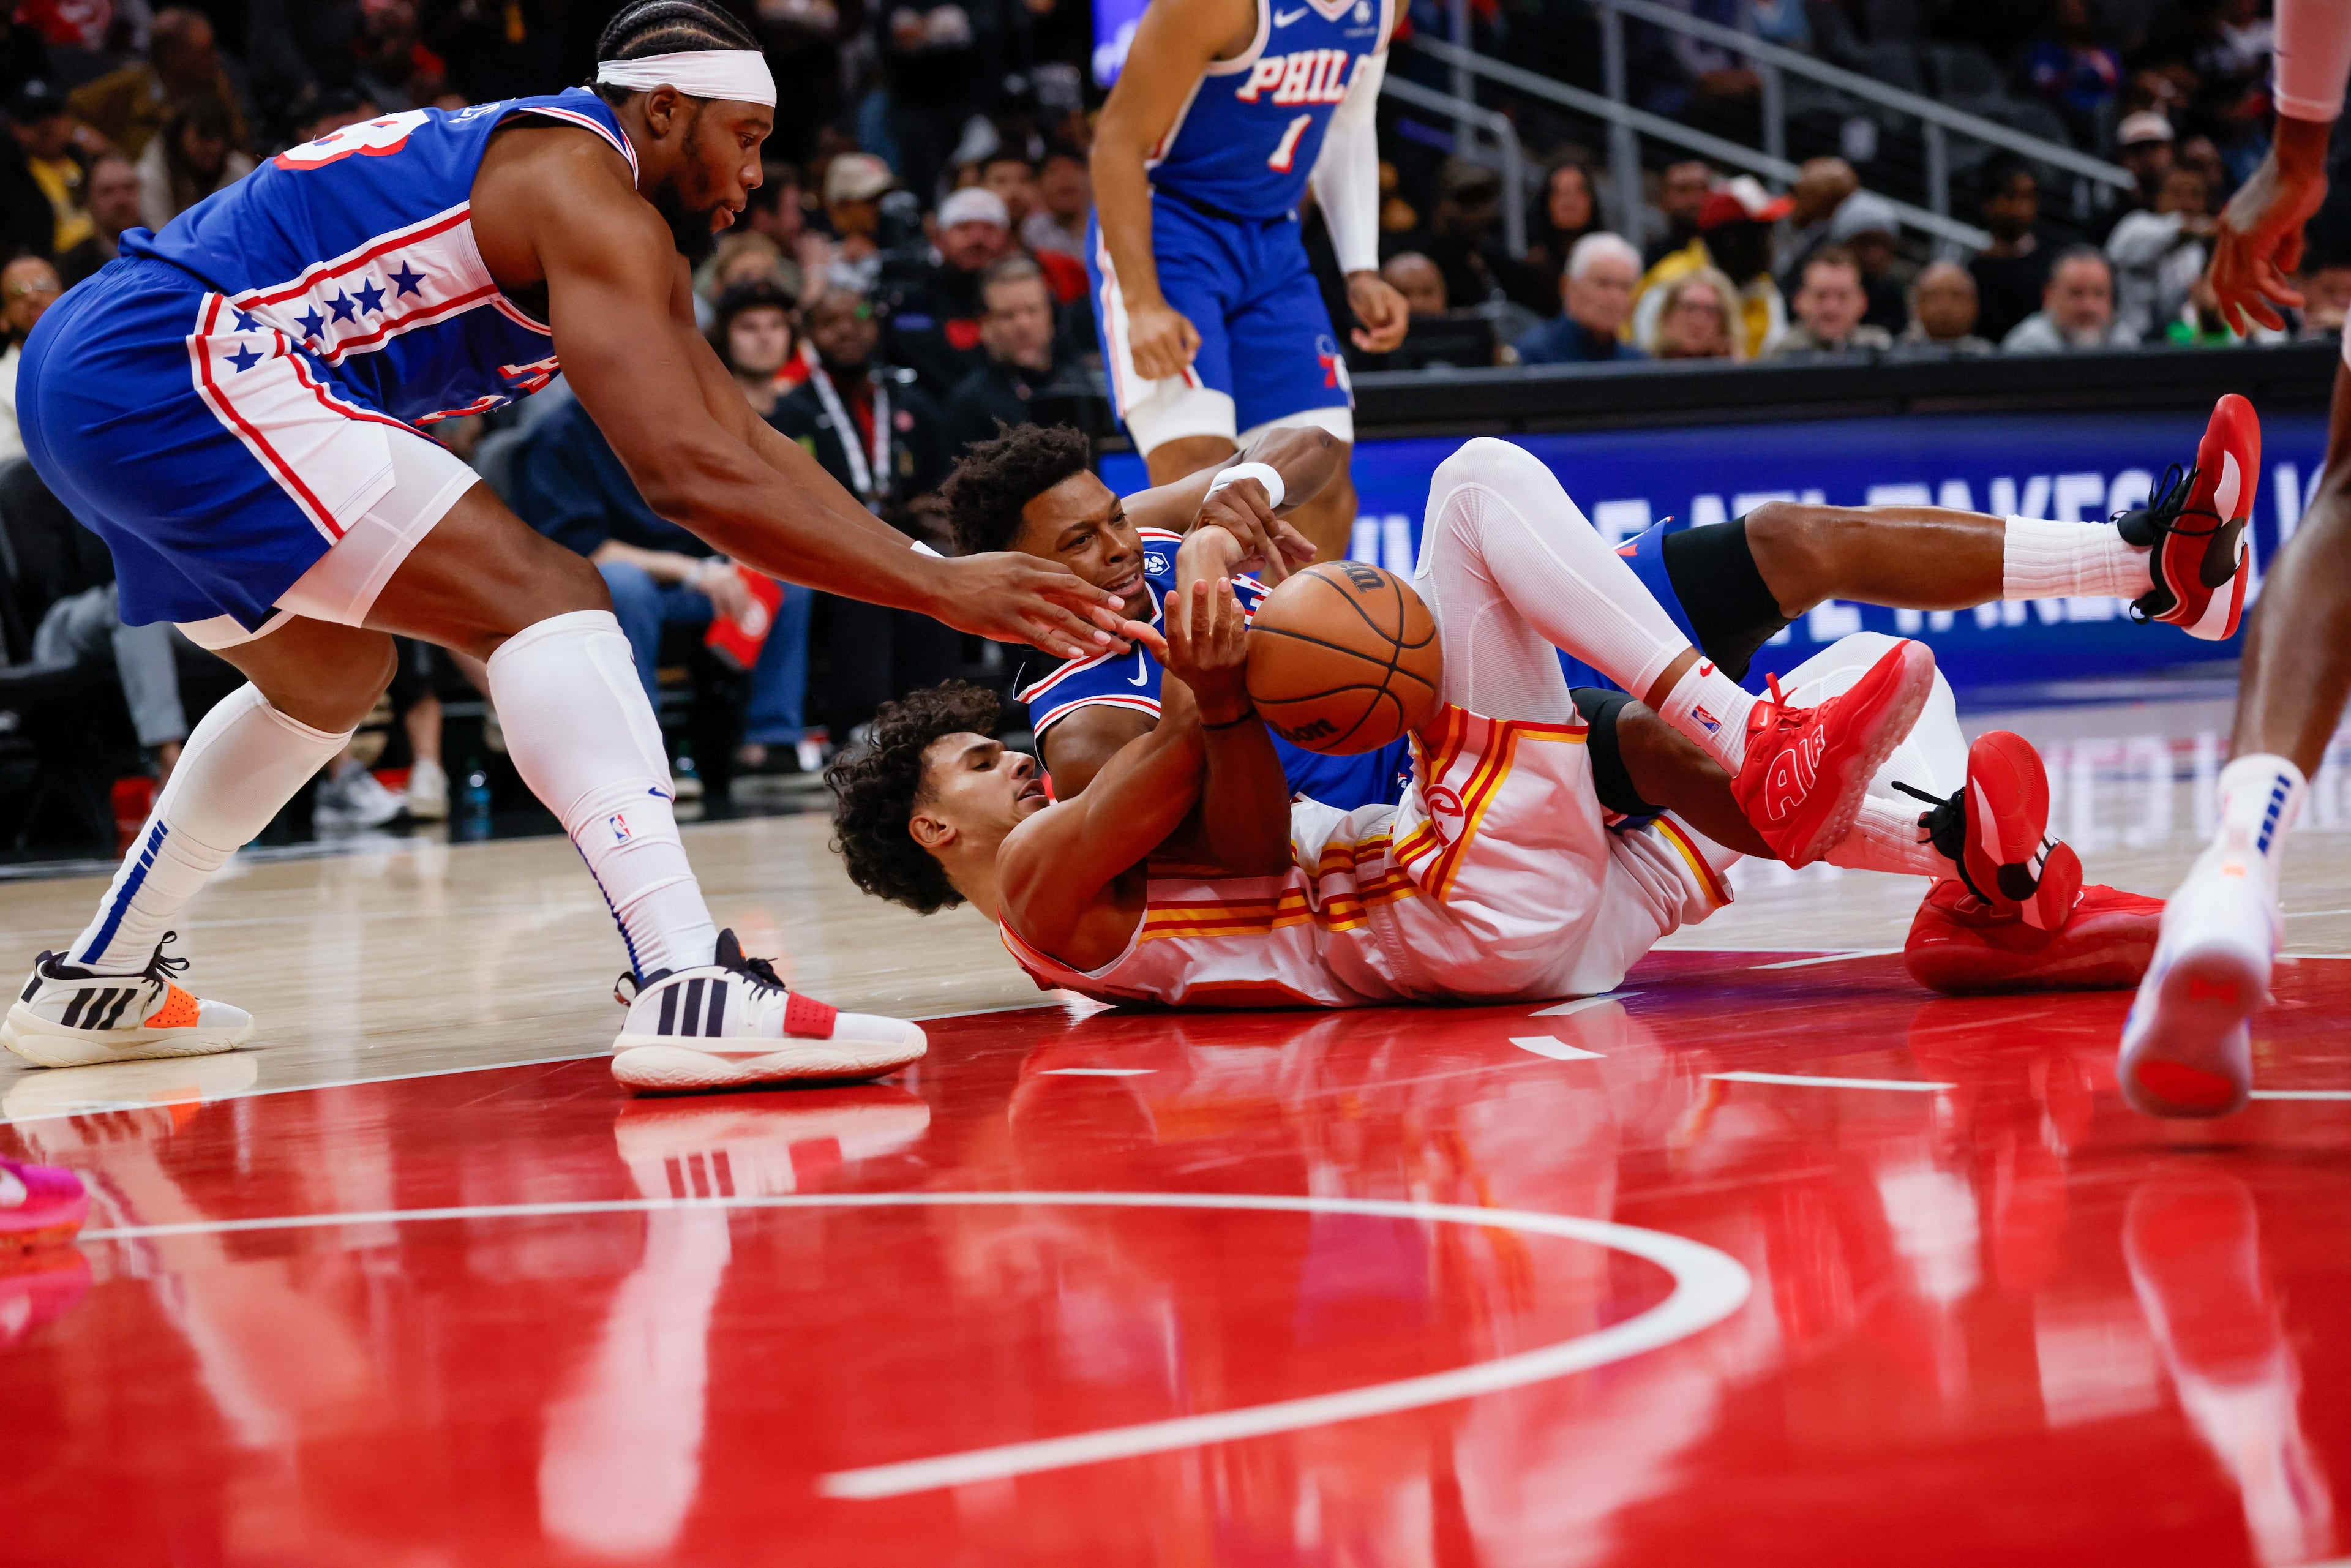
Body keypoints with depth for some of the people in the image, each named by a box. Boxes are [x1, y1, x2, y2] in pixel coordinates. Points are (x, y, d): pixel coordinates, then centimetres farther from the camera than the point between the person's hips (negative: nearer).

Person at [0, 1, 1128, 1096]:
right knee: (543, 598, -17)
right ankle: (687, 991, -32)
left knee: (330, 675, 31)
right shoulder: (588, 193, -8)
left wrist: (934, 570, 16)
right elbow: (691, 474, -20)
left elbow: (749, 447, 23)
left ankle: (95, 984, 38)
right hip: (171, 360, -11)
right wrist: (940, 589, -16)